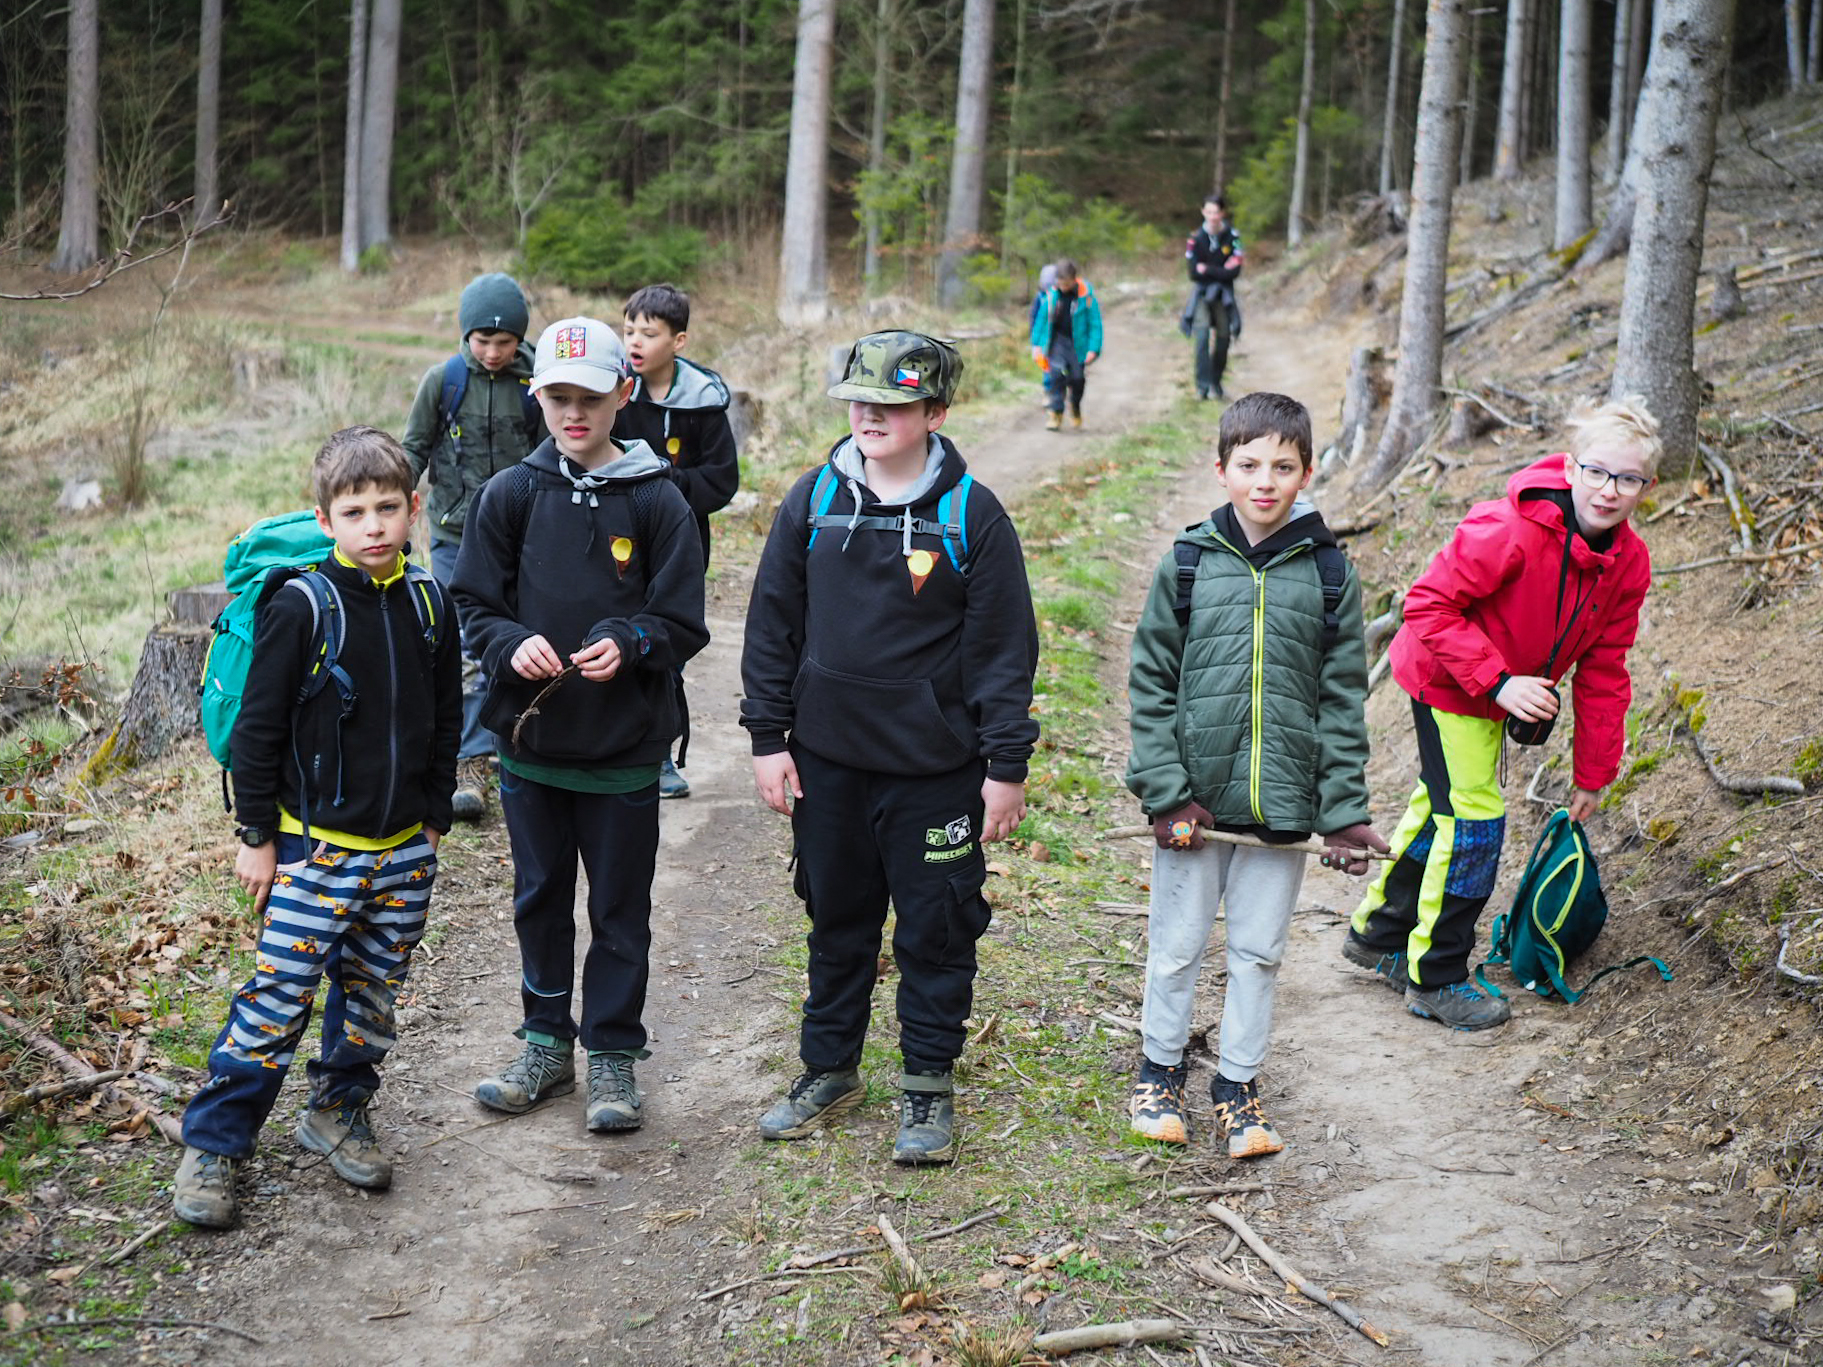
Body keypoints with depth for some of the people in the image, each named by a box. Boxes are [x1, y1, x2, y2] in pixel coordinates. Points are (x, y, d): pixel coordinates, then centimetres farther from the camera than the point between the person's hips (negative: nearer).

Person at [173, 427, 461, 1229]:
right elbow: (259, 727, -7)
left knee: (373, 994, 14)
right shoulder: (301, 607, -12)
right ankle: (212, 1146, 10)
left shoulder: (428, 603, 2)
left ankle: (339, 1113, 35)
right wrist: (257, 836, -6)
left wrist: (435, 821, 12)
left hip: (404, 849, 5)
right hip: (316, 847, -4)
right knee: (276, 1000, -4)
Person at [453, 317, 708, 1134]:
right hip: (530, 741, 2)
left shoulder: (656, 500, -6)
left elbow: (683, 624, -5)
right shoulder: (511, 494, 0)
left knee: (620, 910, 8)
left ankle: (613, 1054, 21)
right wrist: (511, 644, -17)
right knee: (540, 900, 15)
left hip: (624, 750, -2)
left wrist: (627, 644, -24)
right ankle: (546, 1043, 31)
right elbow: (470, 605, 3)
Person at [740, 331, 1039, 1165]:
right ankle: (828, 1068, 32)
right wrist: (768, 736, 3)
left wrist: (1007, 766, -6)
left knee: (936, 926, 6)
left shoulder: (972, 514, -7)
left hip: (935, 767, -3)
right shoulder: (814, 501, 1)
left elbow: (1005, 647, -4)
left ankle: (928, 1086, 21)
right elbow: (773, 622, 7)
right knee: (837, 919, 16)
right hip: (826, 758, 3)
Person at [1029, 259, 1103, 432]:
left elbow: (1095, 323, -6)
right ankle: (1056, 413, -6)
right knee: (1056, 375, -13)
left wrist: (1093, 349, -11)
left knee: (1077, 378, 3)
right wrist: (1036, 344, 7)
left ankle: (1075, 409, 31)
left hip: (1078, 342, -1)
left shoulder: (1086, 295, -10)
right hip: (1057, 340, 1)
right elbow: (1041, 319, 8)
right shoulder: (1051, 294, -2)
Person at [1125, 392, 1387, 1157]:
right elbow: (1150, 685, -1)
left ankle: (1238, 1086, 28)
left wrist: (1345, 813, -3)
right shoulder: (1188, 564, -3)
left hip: (1282, 808, 1)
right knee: (1177, 948, 11)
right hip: (1193, 803, 0)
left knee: (1259, 952, 12)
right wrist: (1165, 793, -9)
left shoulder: (1329, 575, -1)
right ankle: (1160, 1072, 31)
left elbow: (1343, 700, 2)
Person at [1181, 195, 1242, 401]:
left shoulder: (1232, 236, -9)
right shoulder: (1196, 238, -10)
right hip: (1201, 291, -2)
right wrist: (1220, 272, -11)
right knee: (1201, 335, -16)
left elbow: (1234, 271, -13)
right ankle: (1203, 385, -16)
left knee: (1224, 338, 5)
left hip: (1223, 292, 2)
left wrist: (1208, 270, -16)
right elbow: (1193, 273, -11)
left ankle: (1216, 383, 21)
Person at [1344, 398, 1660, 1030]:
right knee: (1473, 817, -7)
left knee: (1444, 803, 21)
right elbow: (1429, 603, -28)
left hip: (1498, 685, 8)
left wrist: (1592, 775, 2)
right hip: (1445, 677, -8)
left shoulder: (1629, 563, -11)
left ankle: (1380, 933, 41)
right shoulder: (1513, 529, -33)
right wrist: (1499, 680, -33)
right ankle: (1435, 979, 9)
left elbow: (1602, 670, -2)